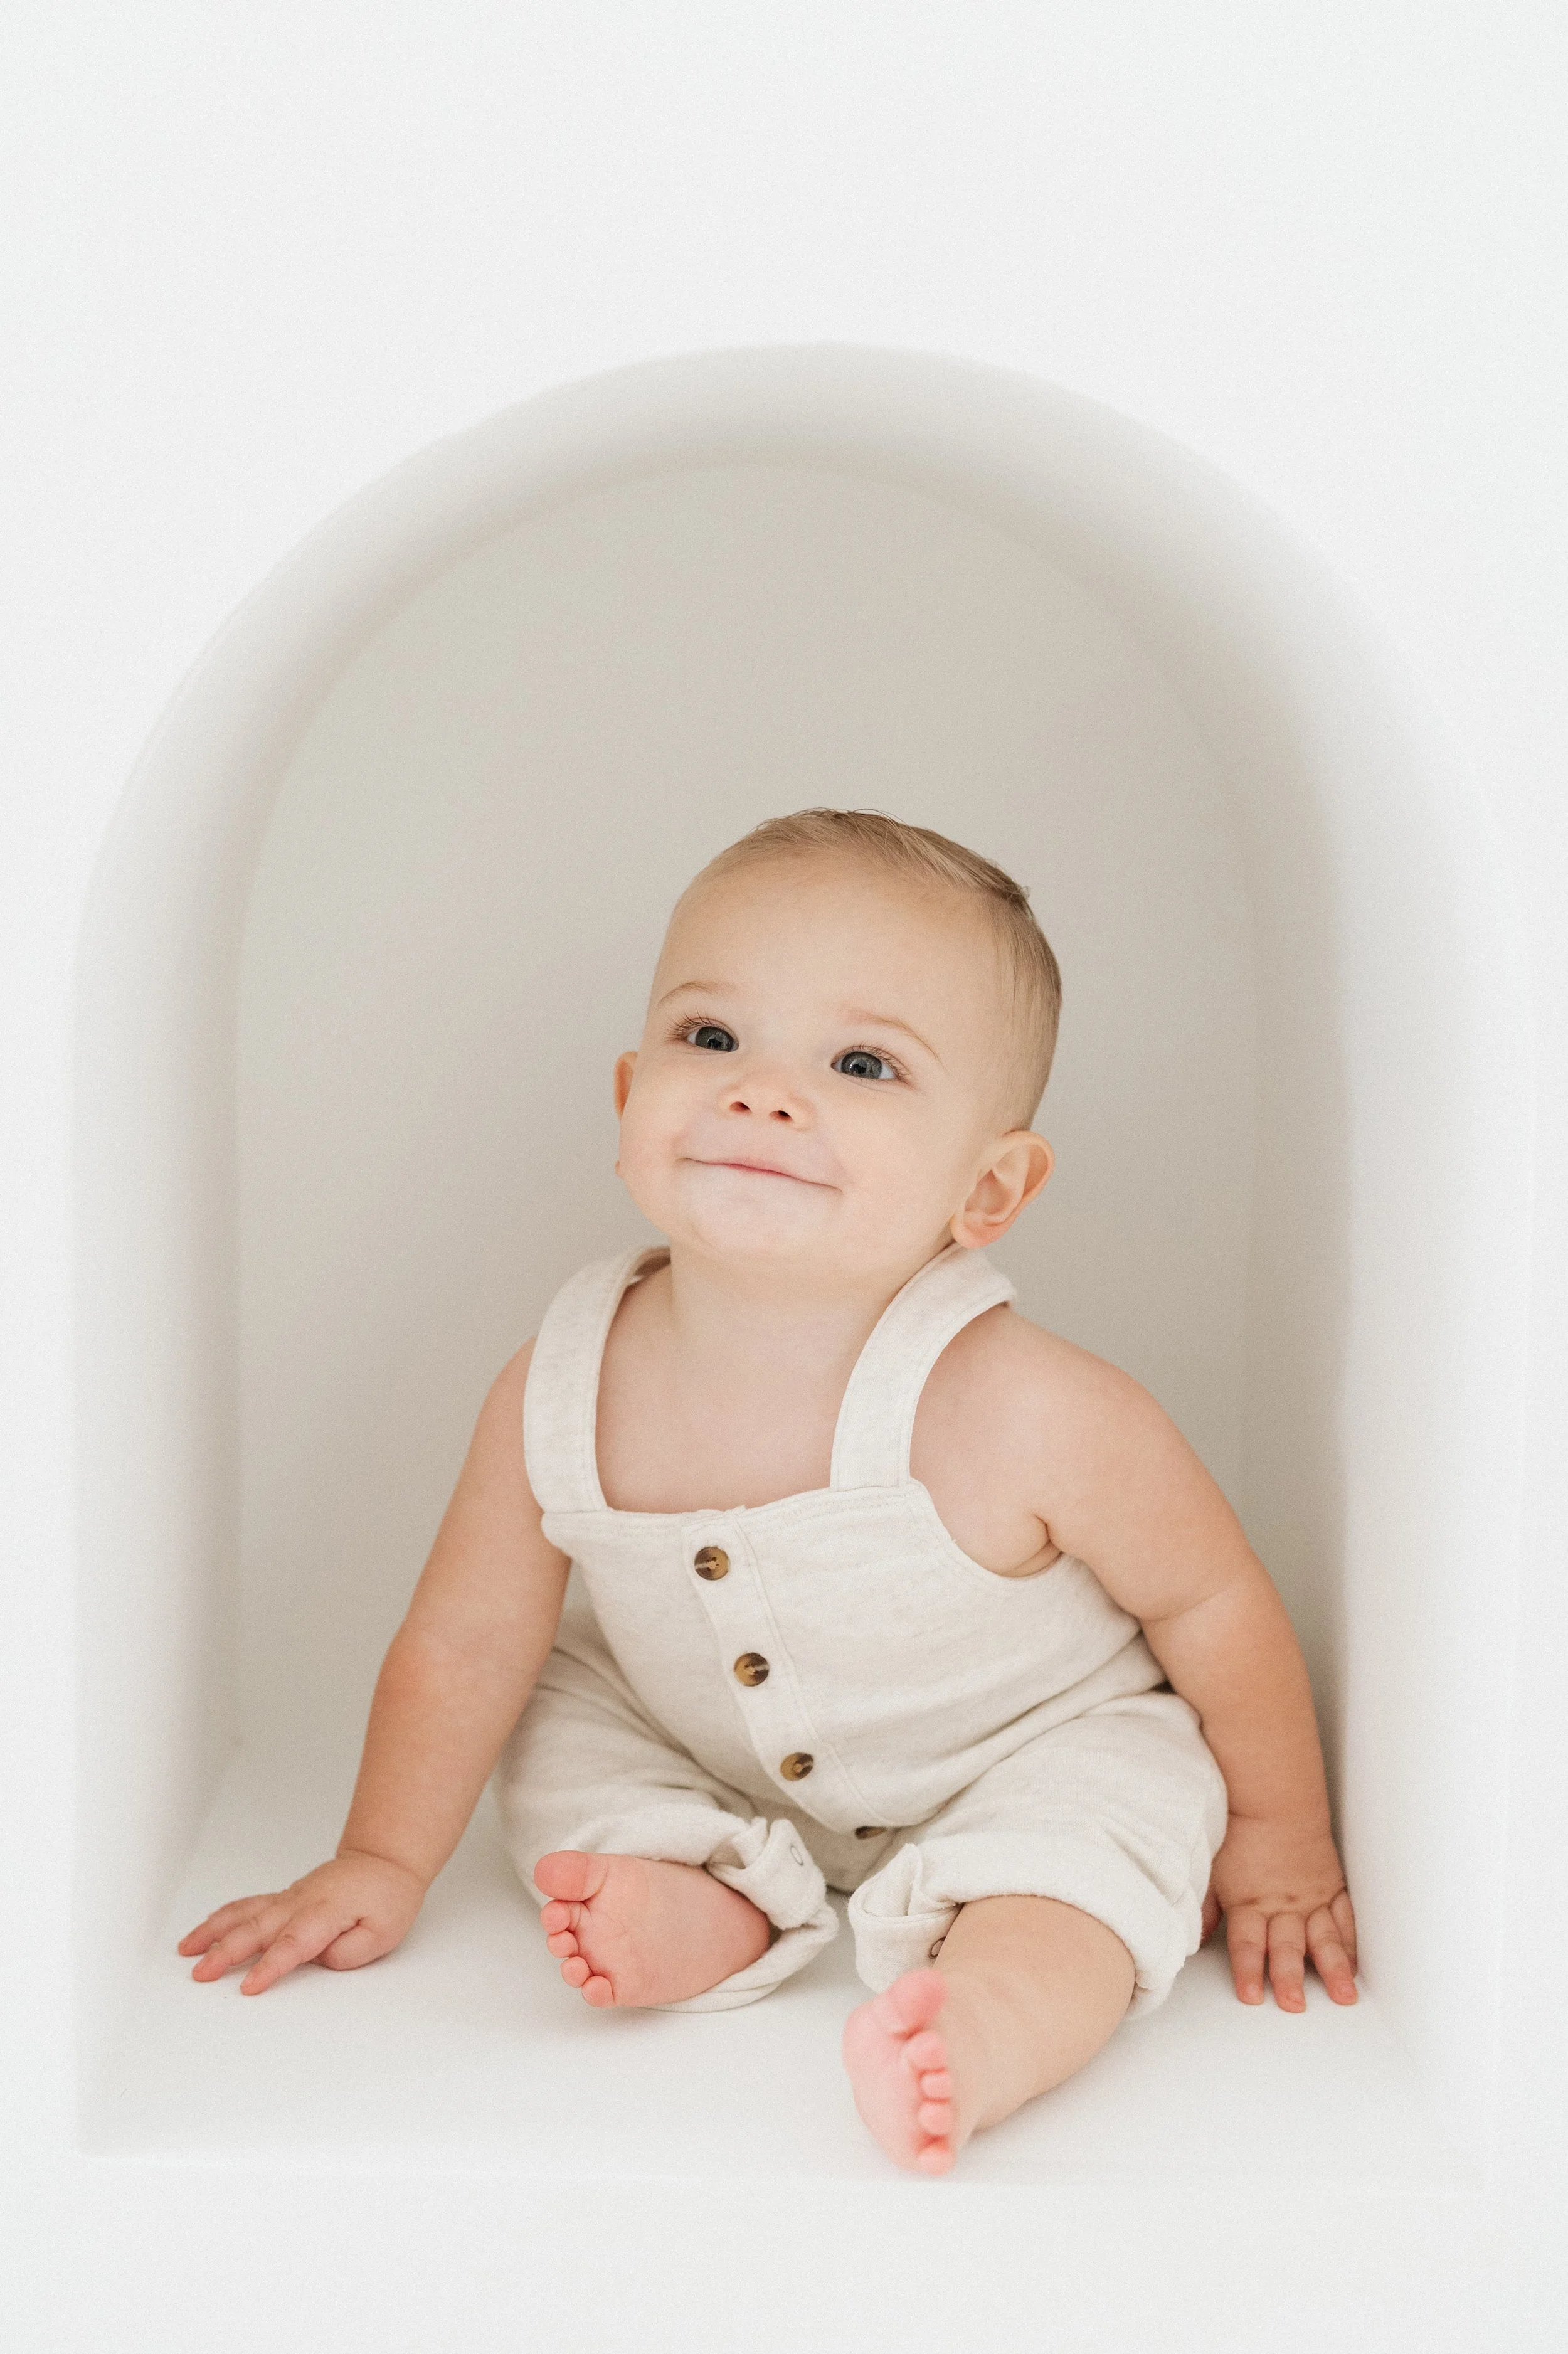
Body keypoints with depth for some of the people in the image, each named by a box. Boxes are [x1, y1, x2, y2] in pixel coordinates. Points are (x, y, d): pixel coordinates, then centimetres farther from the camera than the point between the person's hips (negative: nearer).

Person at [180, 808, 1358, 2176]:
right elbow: (467, 1643, -7)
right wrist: (383, 1866, -1)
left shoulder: (1025, 1417, -36)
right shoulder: (556, 1401, -24)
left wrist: (1278, 1837, -6)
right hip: (708, 1767, 5)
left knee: (1111, 1804, -30)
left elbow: (1217, 1606, -19)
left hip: (1023, 1759, -4)